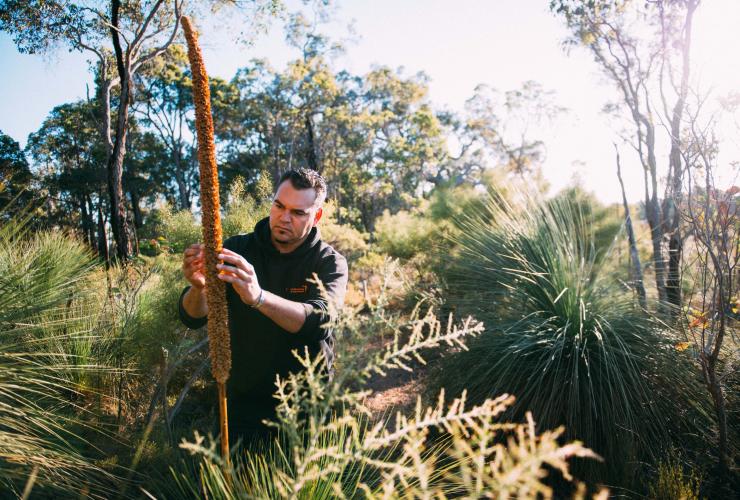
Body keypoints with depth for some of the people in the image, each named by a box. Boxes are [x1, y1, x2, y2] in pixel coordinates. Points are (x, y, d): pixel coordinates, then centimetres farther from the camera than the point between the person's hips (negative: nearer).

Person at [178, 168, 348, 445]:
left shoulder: (330, 263, -10)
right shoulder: (237, 249, -4)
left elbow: (318, 320, -29)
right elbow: (192, 317, -11)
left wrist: (258, 297, -45)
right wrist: (199, 287, -34)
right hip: (244, 399, 2)